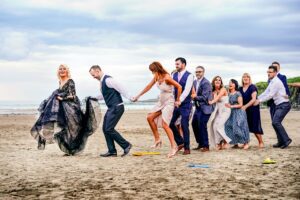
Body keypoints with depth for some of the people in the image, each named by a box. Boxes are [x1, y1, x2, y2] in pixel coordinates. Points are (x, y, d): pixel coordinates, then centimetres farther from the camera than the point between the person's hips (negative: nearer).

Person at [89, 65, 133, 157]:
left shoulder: (108, 80, -15)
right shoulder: (102, 81, 15)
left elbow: (121, 88, -19)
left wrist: (130, 98, -23)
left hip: (116, 107, -10)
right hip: (111, 108, 10)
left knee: (109, 129, -12)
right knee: (105, 129, 7)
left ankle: (126, 145, -1)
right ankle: (112, 151, 11)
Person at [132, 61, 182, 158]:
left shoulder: (167, 78, -22)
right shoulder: (157, 77, 2)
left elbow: (179, 87, -21)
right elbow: (149, 86, 14)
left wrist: (178, 100, -11)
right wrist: (138, 96, 20)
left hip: (168, 103, -9)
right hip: (161, 102, 9)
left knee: (165, 124, -14)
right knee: (150, 117, 7)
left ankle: (174, 147, -10)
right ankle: (157, 139, 17)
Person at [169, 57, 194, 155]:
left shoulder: (189, 76, -9)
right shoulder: (174, 75, 8)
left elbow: (186, 90, -19)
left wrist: (180, 101, -30)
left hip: (185, 104, -6)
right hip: (176, 103, 6)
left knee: (184, 125, -4)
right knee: (171, 123, 3)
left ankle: (187, 148, 7)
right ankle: (180, 142, 21)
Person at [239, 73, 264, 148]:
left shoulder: (252, 87, -8)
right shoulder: (240, 89, 9)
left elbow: (254, 99, -16)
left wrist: (245, 106, -22)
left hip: (253, 109, -5)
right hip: (244, 110, 5)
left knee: (255, 126, -4)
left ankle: (261, 142, 8)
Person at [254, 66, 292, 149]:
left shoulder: (276, 82, -16)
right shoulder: (272, 82, 15)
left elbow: (270, 95, -20)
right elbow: (266, 93, 17)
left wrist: (259, 101, -16)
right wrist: (257, 98, 8)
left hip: (284, 105, -10)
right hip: (278, 105, 10)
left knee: (276, 122, -19)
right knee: (275, 123, 8)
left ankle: (286, 140, -12)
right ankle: (281, 142, 14)